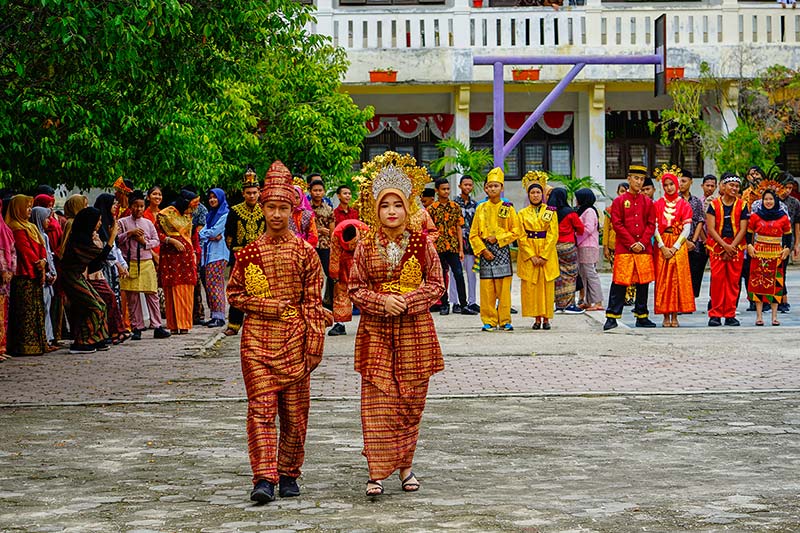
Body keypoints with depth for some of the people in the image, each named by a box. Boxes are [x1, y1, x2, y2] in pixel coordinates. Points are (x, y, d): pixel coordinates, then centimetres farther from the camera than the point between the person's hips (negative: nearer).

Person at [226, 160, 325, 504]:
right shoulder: (249, 252, 4)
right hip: (257, 337, 0)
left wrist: (314, 345, -4)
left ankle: (288, 475, 20)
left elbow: (313, 301, 1)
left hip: (294, 338, 0)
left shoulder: (305, 252, 1)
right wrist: (266, 305, -6)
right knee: (261, 408, -9)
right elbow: (234, 293, 10)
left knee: (294, 411, 6)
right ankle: (264, 478, -12)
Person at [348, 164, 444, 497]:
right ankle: (377, 473, -8)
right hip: (376, 332, 0)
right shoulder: (366, 247, 3)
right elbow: (355, 288, 5)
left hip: (415, 331, 1)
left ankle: (405, 466, 20)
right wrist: (382, 301, -12)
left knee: (410, 402, 7)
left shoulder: (421, 243, 2)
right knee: (377, 403, -7)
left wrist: (408, 300, -12)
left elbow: (437, 284, 3)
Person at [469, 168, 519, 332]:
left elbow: (515, 231, 2)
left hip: (502, 249, -1)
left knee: (504, 287, -3)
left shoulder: (508, 208, 4)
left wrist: (498, 238, -9)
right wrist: (483, 250, -6)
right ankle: (489, 321, 5)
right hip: (485, 249, 1)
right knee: (487, 288, -1)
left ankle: (504, 321, 2)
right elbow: (473, 234, 6)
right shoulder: (481, 208, 7)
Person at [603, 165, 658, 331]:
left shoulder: (648, 202, 10)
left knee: (643, 283, 6)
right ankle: (612, 317, -2)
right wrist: (631, 243, -10)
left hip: (644, 249, 3)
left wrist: (642, 243, -8)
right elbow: (617, 224, -4)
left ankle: (642, 317, 15)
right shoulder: (619, 201, 2)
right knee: (620, 283, -5)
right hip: (624, 249, -3)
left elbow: (651, 224, 6)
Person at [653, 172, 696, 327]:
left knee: (678, 279, -4)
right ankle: (666, 317, -2)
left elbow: (687, 229, -1)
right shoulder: (658, 204, 7)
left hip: (678, 246, 0)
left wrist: (674, 247, -10)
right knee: (662, 280, -4)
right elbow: (655, 227, 1)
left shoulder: (684, 205, 5)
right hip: (662, 245, 1)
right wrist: (663, 247, -10)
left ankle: (675, 316, -2)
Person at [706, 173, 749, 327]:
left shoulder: (742, 206, 5)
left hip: (736, 247, 1)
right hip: (717, 246, -1)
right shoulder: (714, 205, 2)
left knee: (733, 281, 1)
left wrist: (732, 247, -11)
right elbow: (711, 229, -4)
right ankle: (715, 314, -1)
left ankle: (730, 315, 6)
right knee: (717, 279, -6)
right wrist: (725, 246, -14)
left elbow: (743, 229, 0)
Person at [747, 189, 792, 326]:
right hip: (759, 253, -1)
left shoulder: (783, 217, 4)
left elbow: (788, 235, 12)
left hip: (776, 254, 1)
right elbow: (749, 233, 8)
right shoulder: (755, 216, 3)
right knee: (758, 283, -3)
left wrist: (787, 248, 1)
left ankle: (774, 316, 5)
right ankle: (759, 316, 0)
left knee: (775, 284, 0)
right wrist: (749, 246, -6)